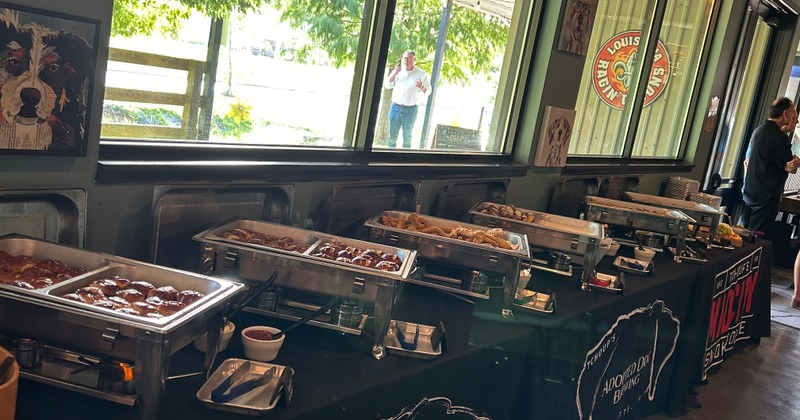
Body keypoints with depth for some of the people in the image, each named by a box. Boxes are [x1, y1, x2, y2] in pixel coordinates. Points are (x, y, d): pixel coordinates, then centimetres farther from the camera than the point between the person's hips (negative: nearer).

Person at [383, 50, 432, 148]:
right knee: (392, 134, 5)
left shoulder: (422, 74, 0)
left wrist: (422, 87, -25)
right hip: (396, 107, 2)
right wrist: (394, 73, -11)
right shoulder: (398, 71, 8)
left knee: (407, 136, 5)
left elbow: (428, 91, -2)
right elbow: (387, 85, 4)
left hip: (411, 109, -2)